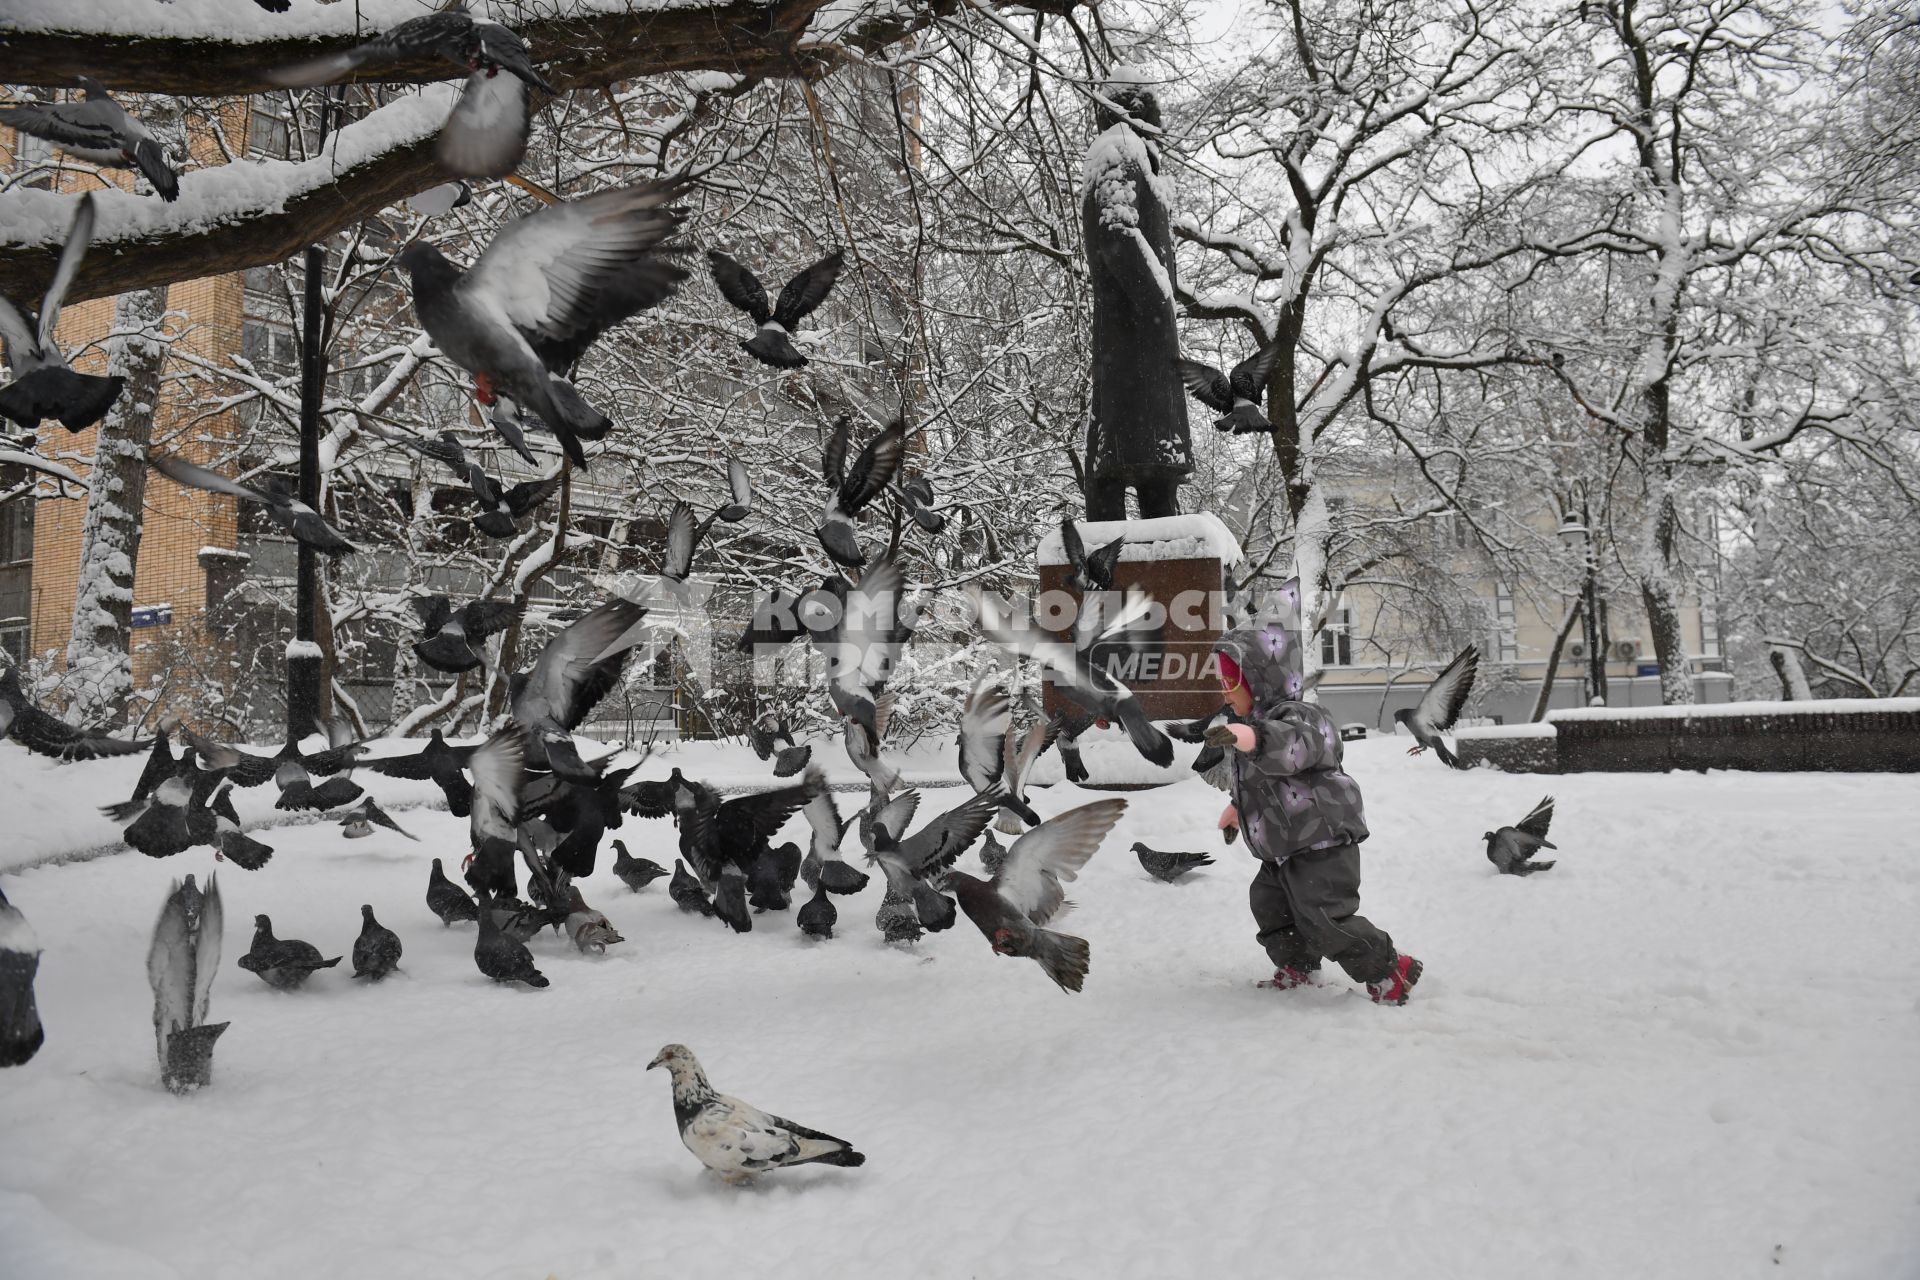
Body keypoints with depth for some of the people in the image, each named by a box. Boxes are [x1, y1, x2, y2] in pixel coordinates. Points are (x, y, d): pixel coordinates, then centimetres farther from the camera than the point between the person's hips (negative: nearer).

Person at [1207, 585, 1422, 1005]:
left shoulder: (1296, 718, -22)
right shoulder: (1257, 723, 12)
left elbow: (1292, 744, -49)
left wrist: (1252, 738, -68)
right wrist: (1238, 807, 42)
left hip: (1322, 844, -10)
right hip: (1282, 851, 10)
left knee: (1325, 920, -11)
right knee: (1269, 906, 16)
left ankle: (1389, 970, 8)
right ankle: (1296, 969, 34)